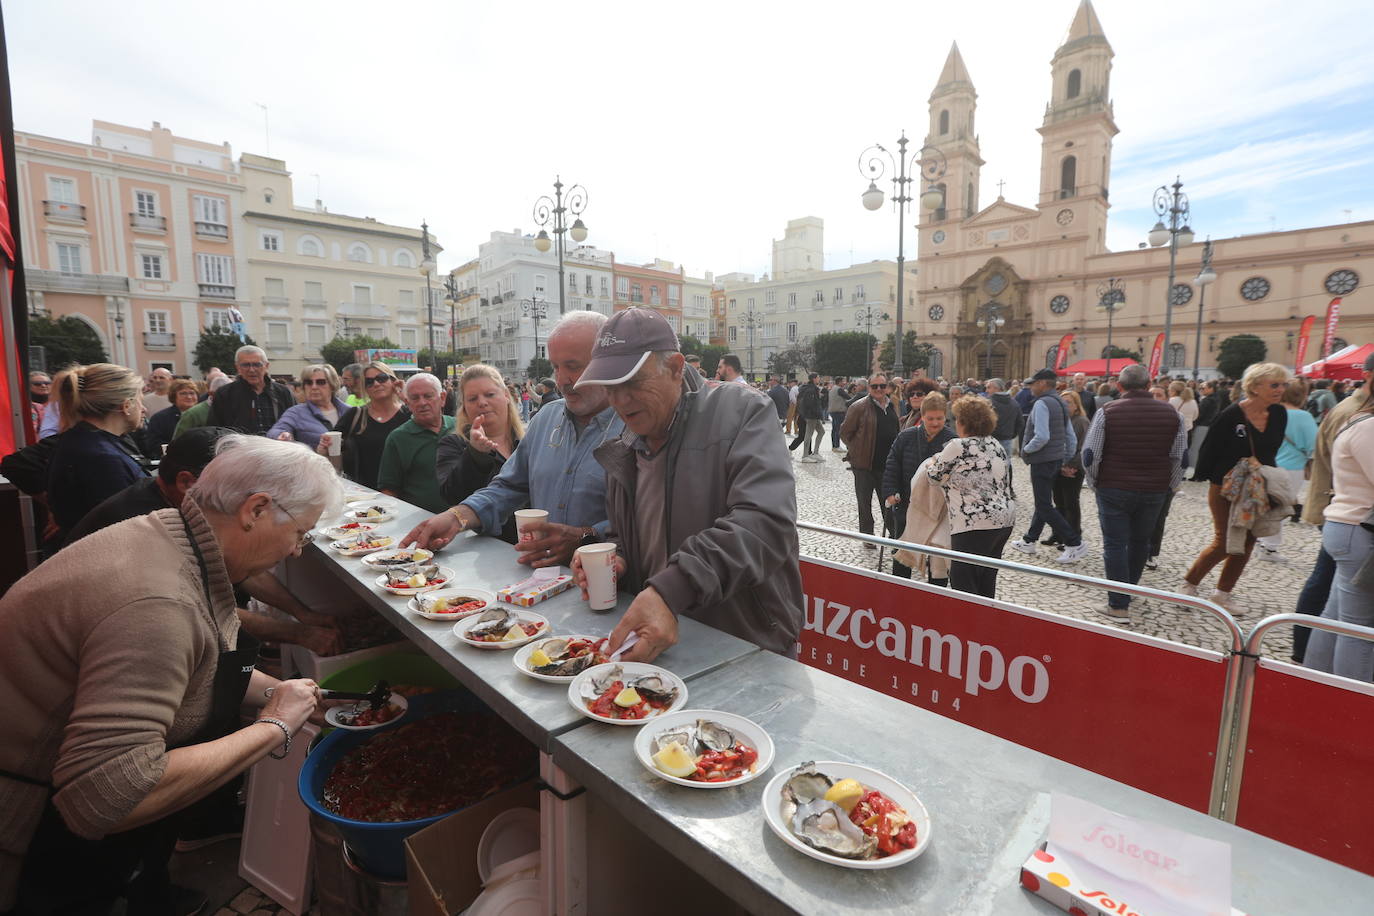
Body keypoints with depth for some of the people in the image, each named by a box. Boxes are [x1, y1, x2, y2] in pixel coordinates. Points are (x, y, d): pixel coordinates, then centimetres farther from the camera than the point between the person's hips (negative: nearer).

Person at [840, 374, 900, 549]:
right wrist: (857, 450, -5)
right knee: (865, 502, 7)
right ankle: (867, 536, 21)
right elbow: (845, 433, -7)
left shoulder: (892, 407, 9)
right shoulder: (859, 406, -12)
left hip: (887, 463, 5)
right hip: (865, 464, -5)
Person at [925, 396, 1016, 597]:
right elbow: (1005, 480, 20)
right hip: (1005, 519, 9)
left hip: (976, 524, -9)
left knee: (962, 583, -1)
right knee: (986, 582, 19)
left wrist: (931, 464, 20)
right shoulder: (995, 444, 12)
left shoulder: (958, 447, -13)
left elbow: (935, 474, -2)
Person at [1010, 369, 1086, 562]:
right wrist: (1067, 462, 19)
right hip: (1056, 460, 10)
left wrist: (1026, 449, -11)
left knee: (1045, 506, -4)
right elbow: (1072, 437, 15)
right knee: (1043, 502, 16)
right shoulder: (1061, 403, 13)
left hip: (1042, 461, -10)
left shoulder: (1041, 403, -17)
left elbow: (1042, 437, -28)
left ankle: (1075, 544, -4)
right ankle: (1029, 541, 26)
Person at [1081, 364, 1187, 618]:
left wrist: (1096, 482, 4)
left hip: (1114, 489, -3)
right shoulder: (1171, 414, 1)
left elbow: (1090, 454, -11)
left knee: (1115, 544, 2)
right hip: (1154, 491, 4)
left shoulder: (1107, 411, -9)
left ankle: (1119, 604, 2)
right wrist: (1169, 487, 16)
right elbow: (1180, 458, 4)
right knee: (1140, 541, 20)